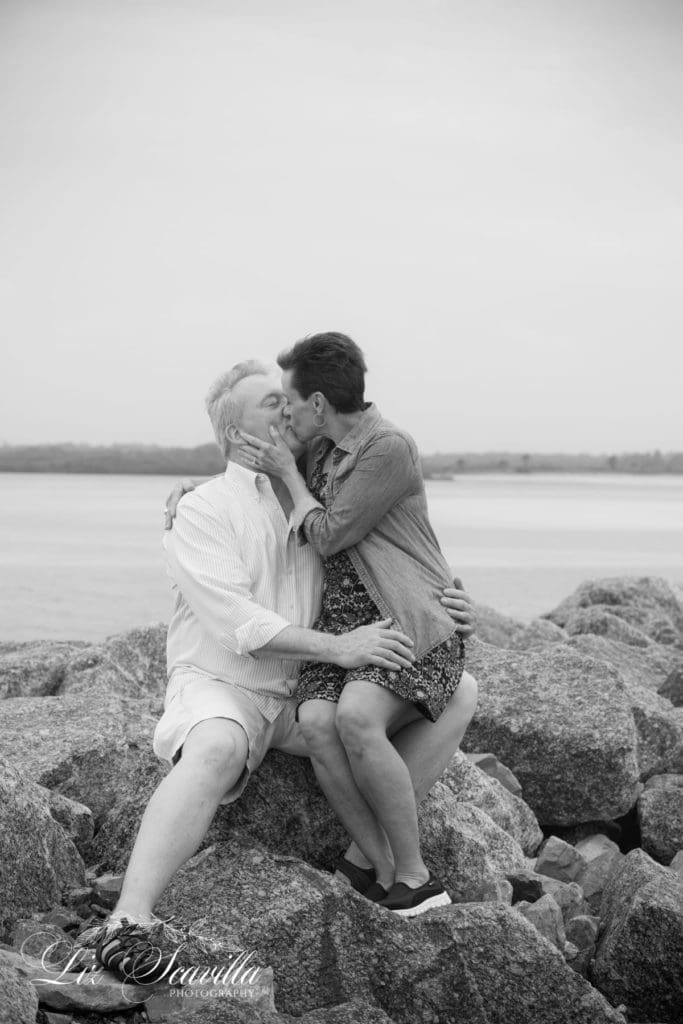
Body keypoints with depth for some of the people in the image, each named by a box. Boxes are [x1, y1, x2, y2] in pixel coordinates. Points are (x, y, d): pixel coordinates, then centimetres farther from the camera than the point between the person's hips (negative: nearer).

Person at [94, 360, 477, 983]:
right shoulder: (203, 512, -8)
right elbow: (237, 623, -19)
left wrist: (446, 611, -7)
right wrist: (337, 648, -28)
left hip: (307, 696, 6)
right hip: (223, 688, -6)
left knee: (455, 697, -4)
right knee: (218, 749, -41)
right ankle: (129, 921, -43)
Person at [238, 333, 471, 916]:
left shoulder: (389, 449, -12)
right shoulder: (324, 448, 15)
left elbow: (326, 536, -11)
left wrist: (288, 473, 1)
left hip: (411, 622, -7)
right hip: (343, 621, 7)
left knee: (356, 717, -34)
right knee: (317, 723, -24)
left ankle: (417, 879, -20)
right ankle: (388, 878, -18)